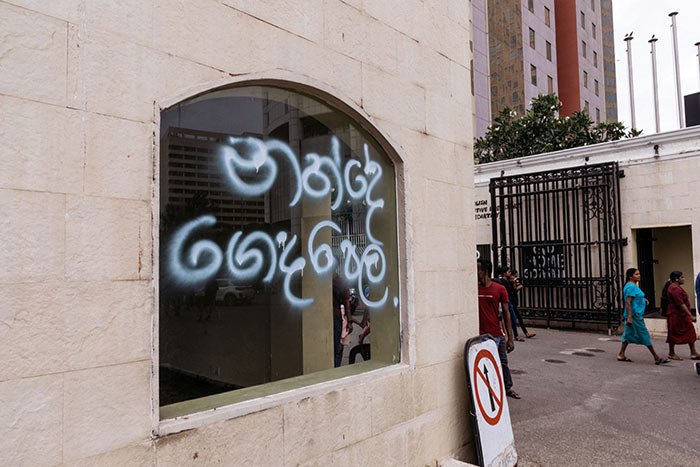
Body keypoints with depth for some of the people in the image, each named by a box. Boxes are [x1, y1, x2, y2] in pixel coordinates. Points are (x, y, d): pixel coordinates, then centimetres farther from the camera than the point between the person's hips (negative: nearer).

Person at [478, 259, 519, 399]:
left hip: (498, 335, 1)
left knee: (503, 362, 16)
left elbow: (506, 313, -2)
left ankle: (508, 388, 36)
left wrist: (510, 338, -3)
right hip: (482, 335, 0)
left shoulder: (500, 289, -4)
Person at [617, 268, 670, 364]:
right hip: (634, 315, -10)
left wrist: (643, 299, 11)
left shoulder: (633, 286, 15)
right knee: (644, 335, -3)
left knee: (628, 334, 11)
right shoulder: (631, 287, -17)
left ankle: (621, 355, 14)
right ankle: (657, 358, 3)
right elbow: (628, 302, -23)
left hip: (637, 315, 10)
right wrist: (629, 317, -27)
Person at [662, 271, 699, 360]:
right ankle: (671, 354, 11)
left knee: (690, 332, 8)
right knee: (674, 334, 0)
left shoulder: (676, 287, 13)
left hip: (681, 315, 10)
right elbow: (681, 304, -25)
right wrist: (691, 316, -25)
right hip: (676, 315, -10)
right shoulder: (674, 289, -21)